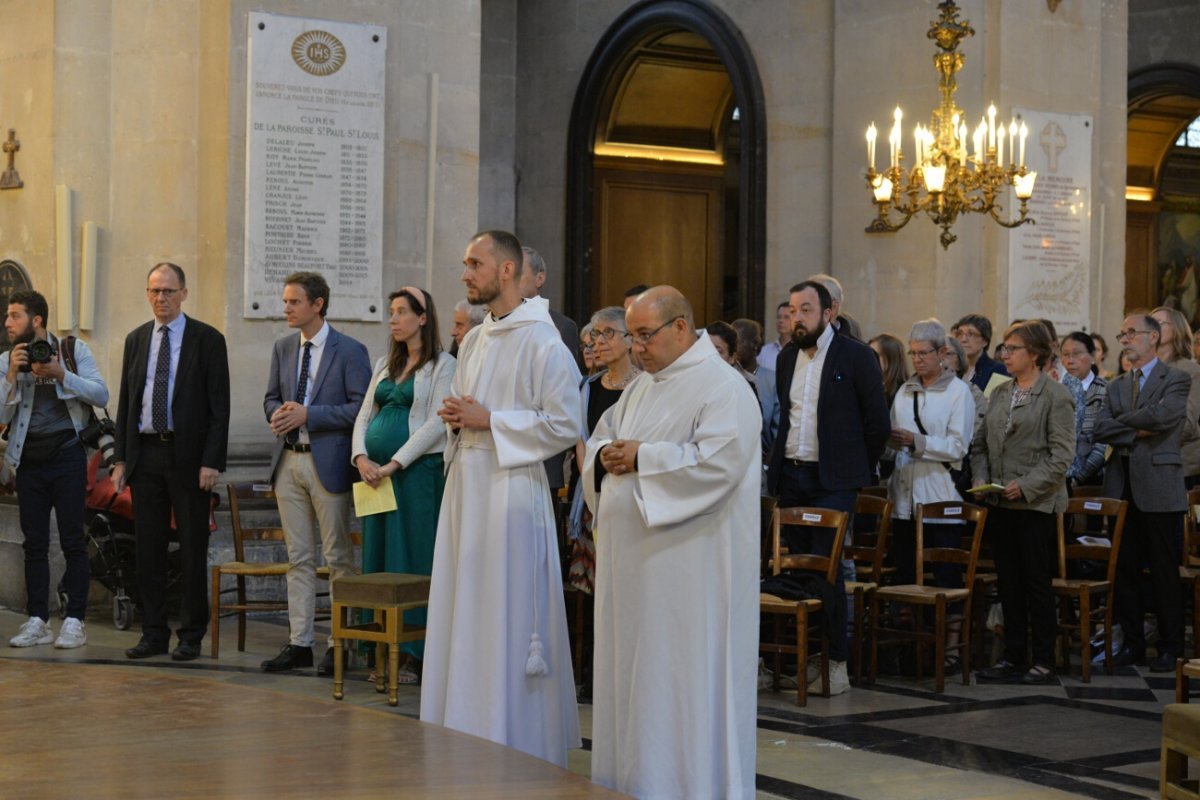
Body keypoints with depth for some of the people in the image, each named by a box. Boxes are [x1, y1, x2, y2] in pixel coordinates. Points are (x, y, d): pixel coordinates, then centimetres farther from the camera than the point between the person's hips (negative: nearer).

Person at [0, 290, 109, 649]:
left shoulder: (73, 351, 0)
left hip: (66, 456, -3)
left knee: (72, 541, -3)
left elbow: (101, 395, -8)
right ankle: (37, 622, 10)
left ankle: (74, 622, 0)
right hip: (29, 460, 3)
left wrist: (61, 374, -17)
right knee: (34, 543, 5)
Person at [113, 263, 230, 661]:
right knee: (148, 549, 7)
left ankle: (191, 636, 9)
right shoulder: (136, 340, 12)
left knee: (192, 550, 2)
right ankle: (153, 633, 14)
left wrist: (211, 461, -13)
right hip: (145, 453, 4)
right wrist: (120, 458, 7)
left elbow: (219, 406, -5)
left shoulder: (207, 340, -2)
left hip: (189, 456, -4)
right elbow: (125, 402, 14)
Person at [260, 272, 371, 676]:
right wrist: (277, 413, -5)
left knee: (338, 558, 0)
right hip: (288, 461, 6)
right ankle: (299, 643, 12)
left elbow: (361, 408, -11)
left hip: (327, 463, -6)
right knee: (298, 558, 9)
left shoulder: (350, 351, -6)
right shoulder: (282, 348, 12)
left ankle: (340, 643, 7)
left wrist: (308, 414, -17)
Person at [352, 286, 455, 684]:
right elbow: (364, 416, 14)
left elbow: (437, 423, -12)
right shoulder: (385, 364, 17)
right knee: (377, 556, 6)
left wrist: (394, 464, -17)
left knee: (412, 559, -5)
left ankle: (415, 653, -1)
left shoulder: (442, 365, -4)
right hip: (376, 472, 7)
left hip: (417, 471, -7)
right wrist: (361, 457, -5)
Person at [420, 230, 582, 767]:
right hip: (465, 485, 8)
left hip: (510, 487, -8)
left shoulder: (542, 342, -10)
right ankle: (467, 735, 18)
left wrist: (488, 419, -14)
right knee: (463, 617, 10)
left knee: (506, 621, -4)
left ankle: (514, 740, 5)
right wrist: (456, 417, 4)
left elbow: (565, 424, -15)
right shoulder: (474, 341, 16)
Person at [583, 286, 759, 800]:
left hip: (688, 562, -8)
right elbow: (601, 436, 21)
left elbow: (717, 462, -22)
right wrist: (606, 453, -3)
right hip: (634, 557, 8)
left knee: (680, 674, -5)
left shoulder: (722, 388, -10)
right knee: (630, 673, 11)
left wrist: (642, 458, -17)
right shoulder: (642, 387, 16)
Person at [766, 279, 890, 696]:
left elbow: (878, 423, -1)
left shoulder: (856, 357, -5)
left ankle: (836, 664, -3)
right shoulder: (787, 357, 12)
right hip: (790, 476, 5)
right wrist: (780, 461, 15)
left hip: (832, 481, -5)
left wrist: (858, 470, 3)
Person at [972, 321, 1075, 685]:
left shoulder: (1056, 395, -7)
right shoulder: (1000, 393, 13)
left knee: (1037, 582, -1)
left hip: (1036, 504, -6)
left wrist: (1026, 486, -18)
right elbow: (983, 444, 17)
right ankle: (1013, 656, 17)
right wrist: (980, 478, 1)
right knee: (1008, 582, 10)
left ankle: (1044, 660, 8)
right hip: (1000, 504, 6)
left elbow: (1062, 454, -12)